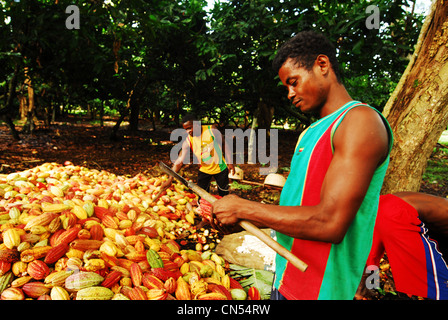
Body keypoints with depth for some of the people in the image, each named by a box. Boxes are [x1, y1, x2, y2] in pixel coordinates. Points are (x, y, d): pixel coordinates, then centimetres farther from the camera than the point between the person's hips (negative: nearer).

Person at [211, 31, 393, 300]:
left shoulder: (361, 121, -18)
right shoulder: (313, 132, 11)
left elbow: (330, 223, -27)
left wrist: (243, 208, -20)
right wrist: (240, 220, 3)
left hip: (319, 287, -7)